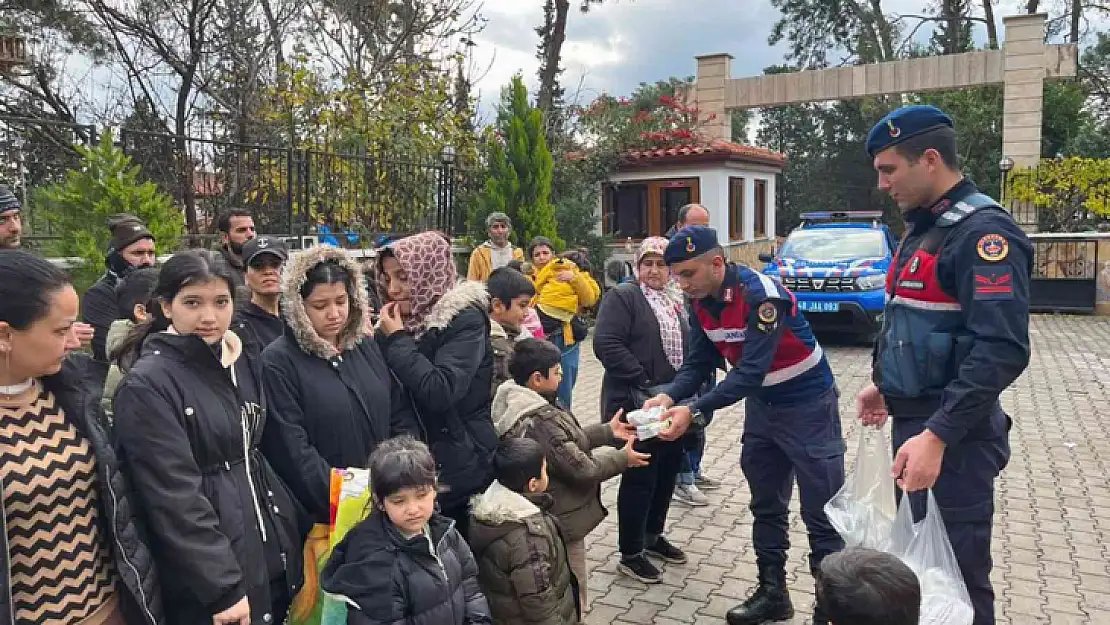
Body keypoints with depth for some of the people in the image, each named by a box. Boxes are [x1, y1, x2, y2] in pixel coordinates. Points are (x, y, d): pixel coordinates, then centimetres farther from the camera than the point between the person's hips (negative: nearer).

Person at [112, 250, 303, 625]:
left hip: (272, 553, 7)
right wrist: (223, 588, -20)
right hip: (209, 577, -6)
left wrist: (293, 531, 12)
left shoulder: (240, 363, 6)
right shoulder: (147, 386, -16)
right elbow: (174, 499, -19)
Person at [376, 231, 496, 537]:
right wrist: (384, 338, -4)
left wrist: (398, 340, -17)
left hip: (461, 468, -6)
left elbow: (440, 392, -26)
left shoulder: (465, 320, -14)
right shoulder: (400, 323, 6)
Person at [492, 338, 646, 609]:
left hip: (544, 515, 10)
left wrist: (608, 431, 10)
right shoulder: (541, 421, -32)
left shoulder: (519, 402, 0)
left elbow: (569, 441, 11)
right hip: (561, 523, -10)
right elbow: (581, 468, -26)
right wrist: (623, 459, -11)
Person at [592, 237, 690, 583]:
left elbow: (685, 346, 20)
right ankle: (630, 554, 13)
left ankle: (653, 535, 35)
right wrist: (644, 384, -21)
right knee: (640, 476, -1)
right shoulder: (622, 297, -9)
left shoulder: (675, 301, 15)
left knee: (667, 470, 16)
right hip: (636, 404, -8)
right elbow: (606, 344, -20)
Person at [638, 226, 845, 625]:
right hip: (762, 406, 8)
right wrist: (669, 396, -24)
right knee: (766, 507, 15)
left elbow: (751, 370, -35)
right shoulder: (700, 302, -5)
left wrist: (694, 411, -40)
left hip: (808, 406, -7)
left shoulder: (762, 294, -30)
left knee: (821, 513, 1)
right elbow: (698, 363, -5)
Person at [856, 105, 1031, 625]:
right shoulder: (922, 227, 13)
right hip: (914, 422, 9)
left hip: (952, 438, -9)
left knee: (955, 576, 1)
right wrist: (885, 386, 19)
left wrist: (937, 436, -29)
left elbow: (1001, 350, -26)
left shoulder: (983, 232, -18)